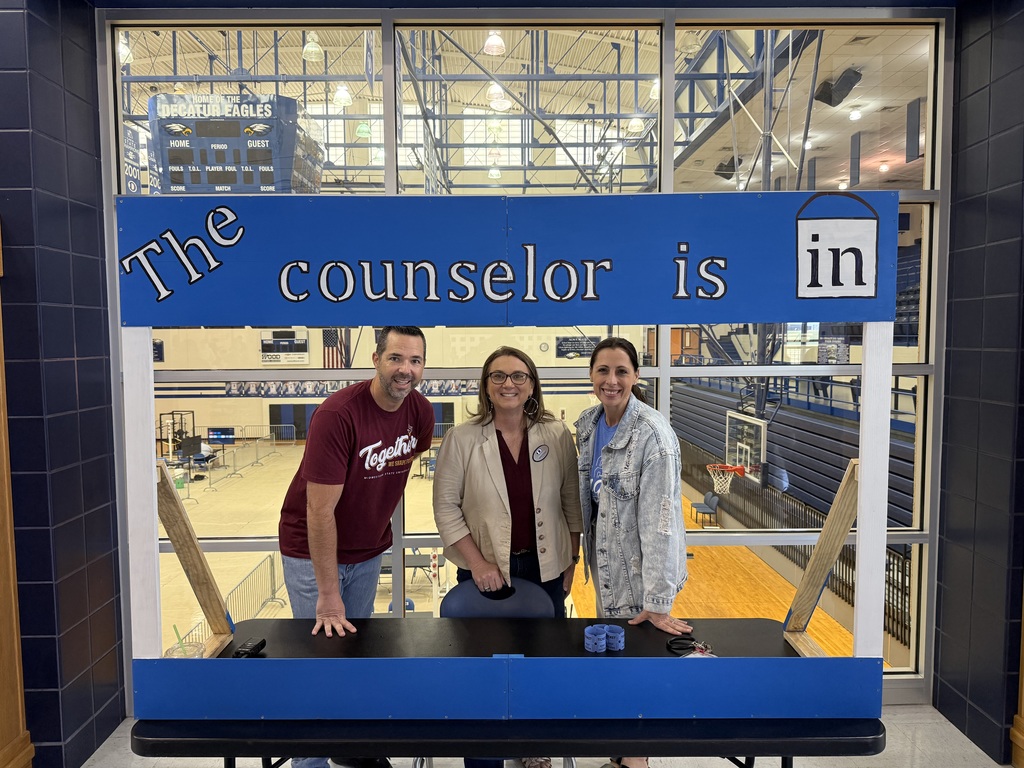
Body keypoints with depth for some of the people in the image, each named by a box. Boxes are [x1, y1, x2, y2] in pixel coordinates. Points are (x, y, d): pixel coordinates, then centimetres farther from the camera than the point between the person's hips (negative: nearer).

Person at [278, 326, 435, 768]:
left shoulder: (421, 413, -10)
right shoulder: (337, 415, -29)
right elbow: (319, 509, -27)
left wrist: (379, 528, 14)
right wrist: (328, 595, -23)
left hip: (368, 551, 6)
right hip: (313, 552, -5)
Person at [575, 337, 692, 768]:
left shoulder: (652, 434, -22)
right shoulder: (587, 425, -1)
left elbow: (659, 520, -23)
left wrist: (658, 602, -23)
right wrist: (580, 556, 11)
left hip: (640, 567, -6)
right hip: (605, 561, 7)